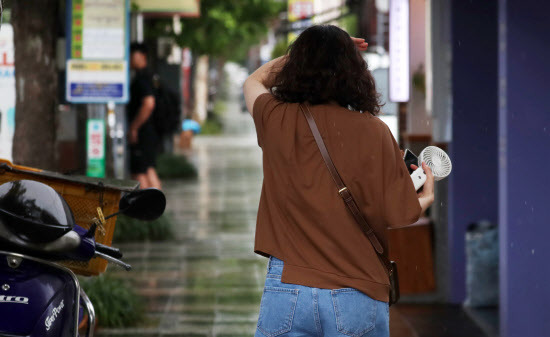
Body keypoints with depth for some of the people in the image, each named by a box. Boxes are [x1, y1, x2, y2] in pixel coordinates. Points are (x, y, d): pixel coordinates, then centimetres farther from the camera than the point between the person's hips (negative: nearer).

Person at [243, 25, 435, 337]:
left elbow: (254, 82, 23)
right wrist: (427, 197, 21)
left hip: (288, 290, 0)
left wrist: (306, 52, 26)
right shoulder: (374, 131, -4)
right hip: (358, 296, 0)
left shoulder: (277, 120, -1)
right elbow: (399, 215, 0)